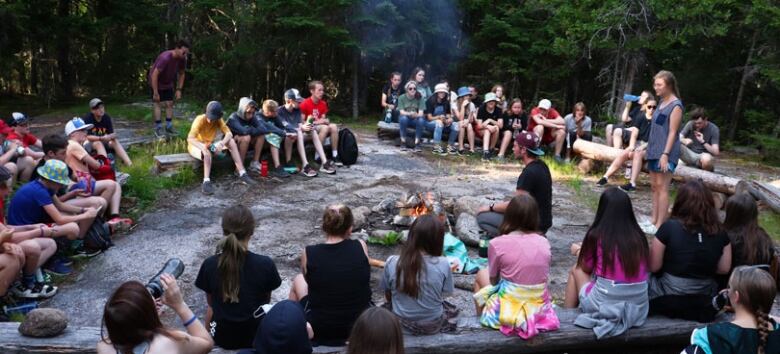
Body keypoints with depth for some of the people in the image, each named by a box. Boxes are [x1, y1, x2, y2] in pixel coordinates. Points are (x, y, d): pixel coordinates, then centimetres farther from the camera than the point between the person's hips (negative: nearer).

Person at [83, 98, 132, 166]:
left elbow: (111, 134, -5)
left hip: (102, 141, 5)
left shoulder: (107, 117, -4)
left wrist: (112, 136, -30)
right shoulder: (87, 118, -18)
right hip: (89, 143, -4)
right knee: (98, 143, -34)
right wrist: (101, 138, -36)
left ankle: (129, 164, -35)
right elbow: (86, 136, -23)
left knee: (115, 141, -20)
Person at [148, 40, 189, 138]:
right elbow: (154, 75, -33)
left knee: (169, 104, 3)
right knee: (157, 104, -8)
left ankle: (169, 127, 10)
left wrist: (179, 89, -4)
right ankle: (158, 129, -4)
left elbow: (181, 74, 3)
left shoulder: (182, 59, -14)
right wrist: (155, 93, -31)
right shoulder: (165, 58, -35)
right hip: (156, 83, -6)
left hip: (168, 84, 6)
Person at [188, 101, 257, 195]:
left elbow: (229, 133, -22)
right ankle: (206, 182, -41)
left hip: (210, 145, 4)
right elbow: (190, 139, -33)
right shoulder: (200, 120, -24)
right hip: (196, 146, -4)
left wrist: (221, 143, -42)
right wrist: (202, 146, -52)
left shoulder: (218, 120, -11)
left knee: (231, 141, -19)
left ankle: (242, 174, -24)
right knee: (207, 153, -39)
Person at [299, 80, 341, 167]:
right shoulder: (305, 104, -10)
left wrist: (325, 120, -13)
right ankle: (318, 157, -28)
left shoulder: (323, 104, 7)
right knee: (325, 128, -32)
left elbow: (323, 119, 12)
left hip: (320, 126, 6)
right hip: (309, 129, -6)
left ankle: (335, 156, -21)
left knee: (334, 126, -22)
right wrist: (317, 122, -18)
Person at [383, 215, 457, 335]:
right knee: (453, 309, 28)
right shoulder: (443, 264, -23)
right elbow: (447, 293, -7)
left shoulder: (392, 263, -18)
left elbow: (388, 295, -3)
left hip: (402, 324, 2)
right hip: (432, 326, -2)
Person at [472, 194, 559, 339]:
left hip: (509, 311, -4)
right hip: (540, 308, 4)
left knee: (482, 274, 23)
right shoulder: (544, 242, -2)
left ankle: (482, 319, 35)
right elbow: (543, 277, 6)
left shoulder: (497, 243, -13)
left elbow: (494, 279, -2)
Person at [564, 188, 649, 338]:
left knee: (575, 270, 19)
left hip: (606, 306, -4)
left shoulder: (597, 235, -9)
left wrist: (578, 251, 27)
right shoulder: (639, 236, 3)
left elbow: (586, 268, 6)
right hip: (638, 307, 5)